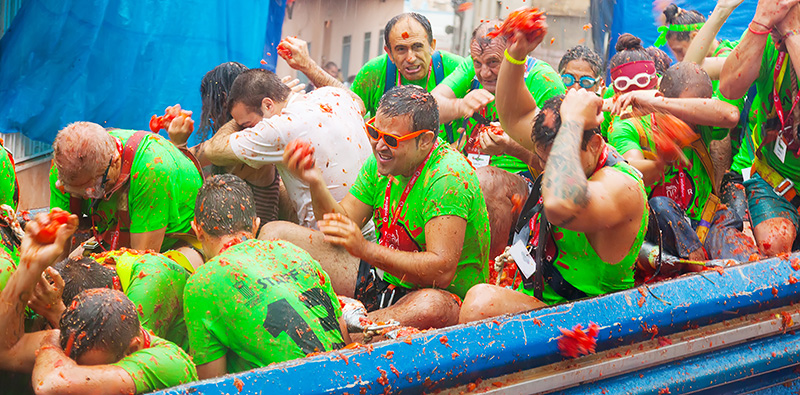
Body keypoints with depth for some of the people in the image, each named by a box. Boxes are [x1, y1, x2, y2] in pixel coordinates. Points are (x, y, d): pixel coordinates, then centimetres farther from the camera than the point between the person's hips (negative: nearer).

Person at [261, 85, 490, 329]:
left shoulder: (448, 178, -24)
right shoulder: (381, 162, 0)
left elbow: (442, 270, -31)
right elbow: (345, 221, 4)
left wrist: (365, 249, -37)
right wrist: (315, 184, -14)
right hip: (380, 277, 7)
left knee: (432, 307, -46)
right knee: (275, 233, -1)